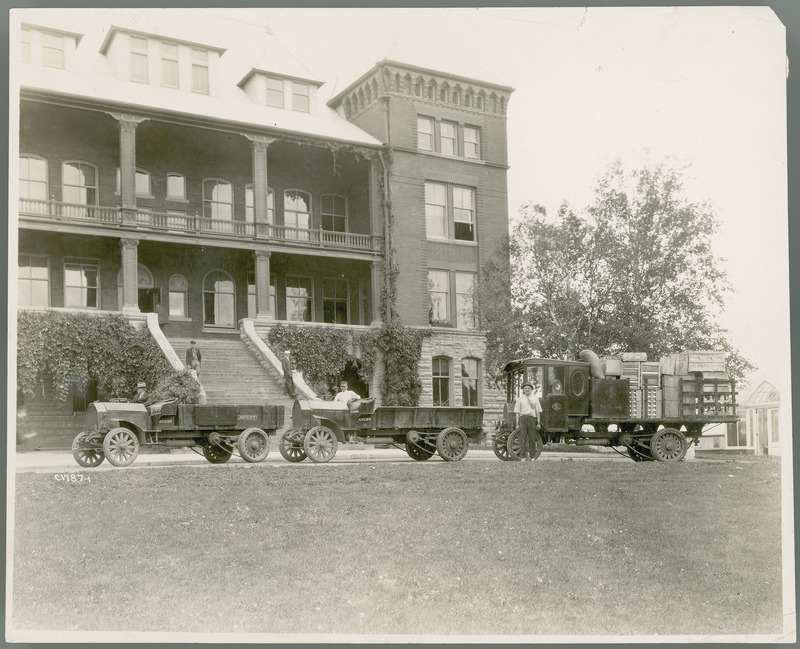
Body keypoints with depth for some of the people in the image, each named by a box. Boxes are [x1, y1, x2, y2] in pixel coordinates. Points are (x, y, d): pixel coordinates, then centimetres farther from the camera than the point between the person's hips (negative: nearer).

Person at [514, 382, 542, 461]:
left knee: (532, 438, 4)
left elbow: (537, 412, 11)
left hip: (532, 418, 1)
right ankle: (523, 455, -1)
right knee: (522, 438, -3)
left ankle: (532, 455, 12)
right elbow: (517, 412, 7)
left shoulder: (535, 399, 11)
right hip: (523, 418, -1)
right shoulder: (520, 399, 8)